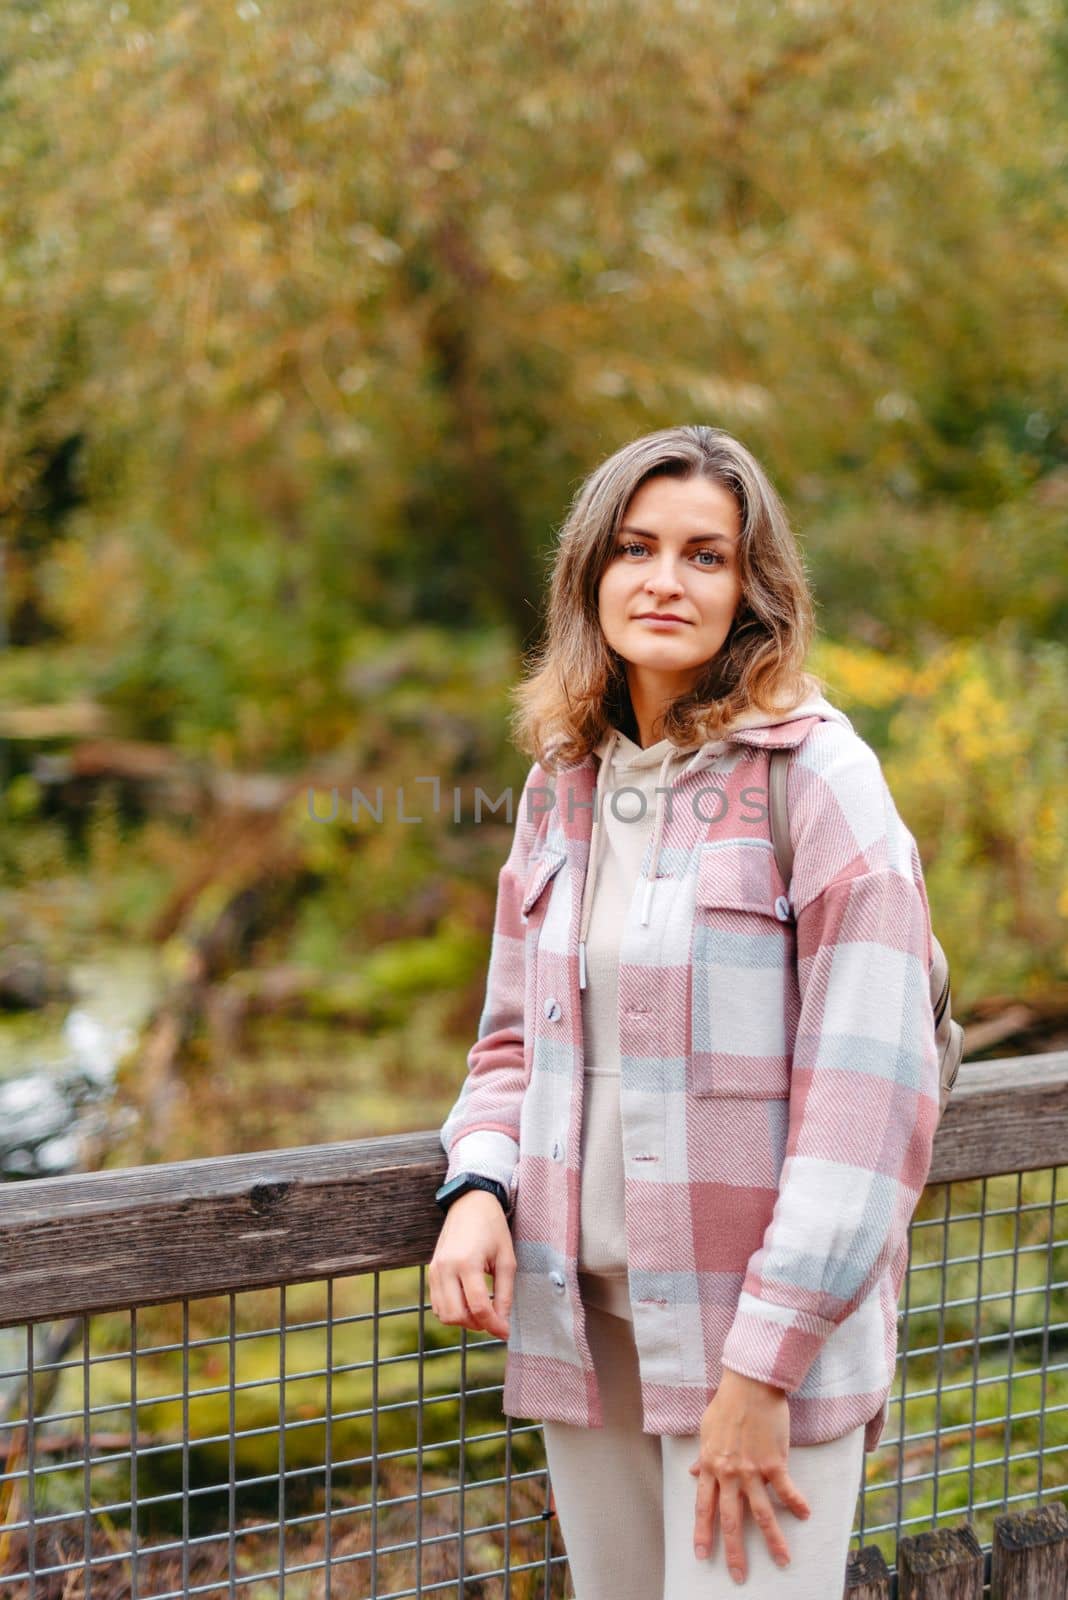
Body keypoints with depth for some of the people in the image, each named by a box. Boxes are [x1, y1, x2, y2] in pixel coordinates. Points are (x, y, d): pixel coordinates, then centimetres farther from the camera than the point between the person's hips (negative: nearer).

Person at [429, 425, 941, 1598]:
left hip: (767, 1324, -5)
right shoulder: (560, 783, 8)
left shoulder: (819, 779, -10)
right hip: (582, 1313, 6)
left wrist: (765, 1367, -16)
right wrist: (476, 1190, -4)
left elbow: (868, 1094, -14)